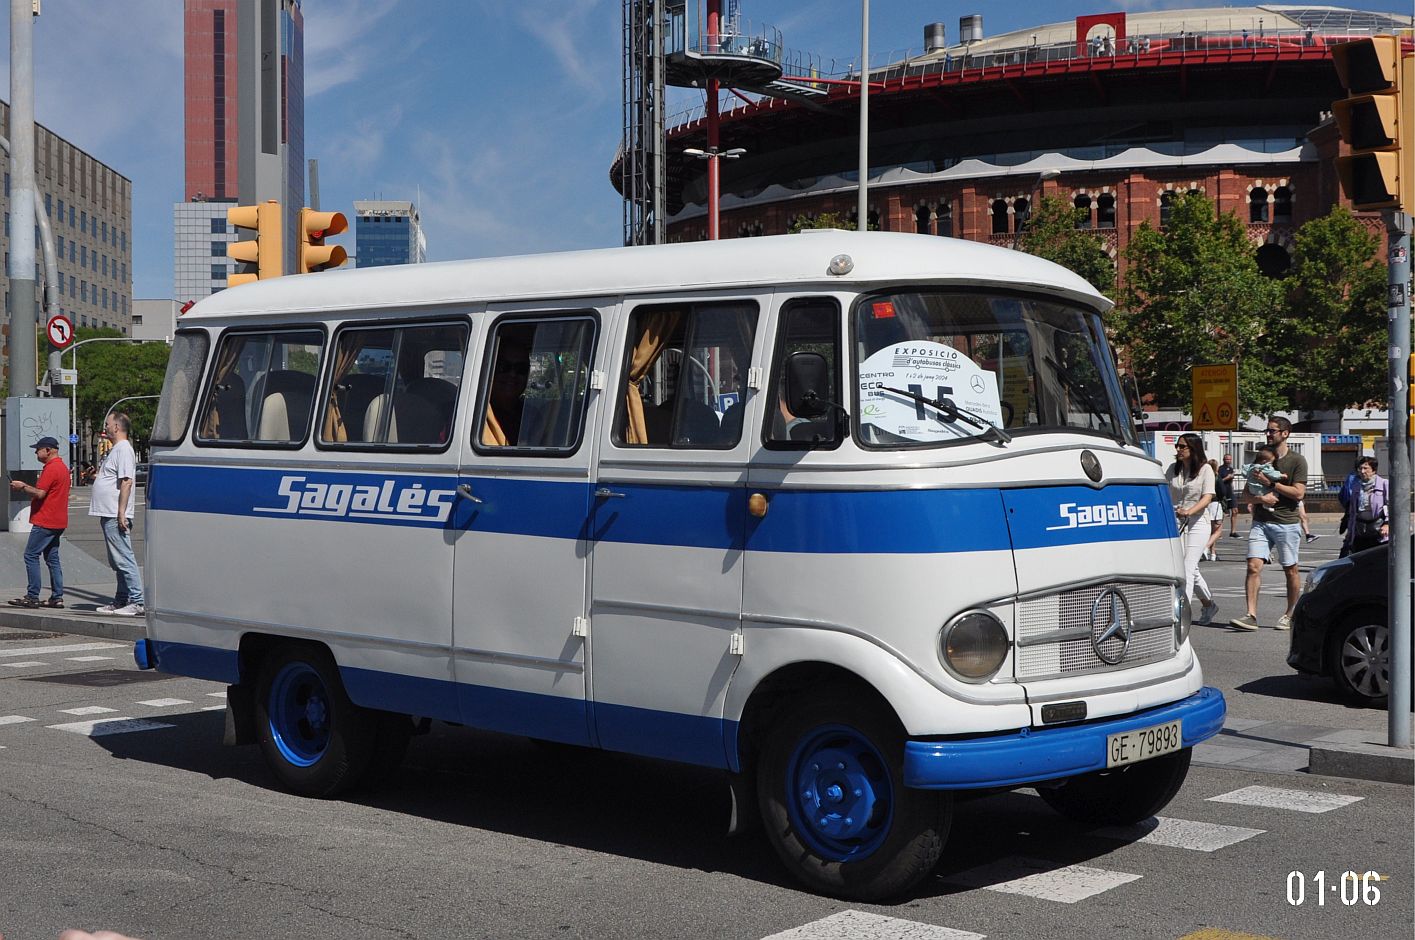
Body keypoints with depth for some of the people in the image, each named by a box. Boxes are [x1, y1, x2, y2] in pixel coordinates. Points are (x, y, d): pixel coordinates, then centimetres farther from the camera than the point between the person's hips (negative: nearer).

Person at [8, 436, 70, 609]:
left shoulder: (51, 468, -16)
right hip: (57, 522, 10)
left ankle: (32, 597, -6)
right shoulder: (62, 467, 17)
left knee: (31, 556, -5)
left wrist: (23, 487, -7)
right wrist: (26, 487, 16)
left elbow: (40, 493, -21)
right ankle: (57, 597, 8)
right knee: (52, 558, 10)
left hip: (45, 522, -10)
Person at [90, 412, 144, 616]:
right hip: (108, 515, 11)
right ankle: (121, 601, 20)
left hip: (116, 517, -11)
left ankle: (137, 601, -12)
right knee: (118, 561, 14)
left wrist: (121, 513, -24)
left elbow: (126, 482, -21)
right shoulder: (116, 449, 20)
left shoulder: (124, 450, -14)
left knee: (124, 560, -11)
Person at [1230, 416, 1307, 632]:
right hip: (1260, 522, 4)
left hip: (1286, 523, -4)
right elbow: (1246, 496, 13)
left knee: (1290, 570, 6)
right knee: (1253, 566, -11)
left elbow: (1298, 493, -11)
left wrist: (1270, 483, -12)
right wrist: (1260, 498, -9)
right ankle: (1251, 616, -15)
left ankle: (1290, 615, 19)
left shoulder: (1297, 460, 0)